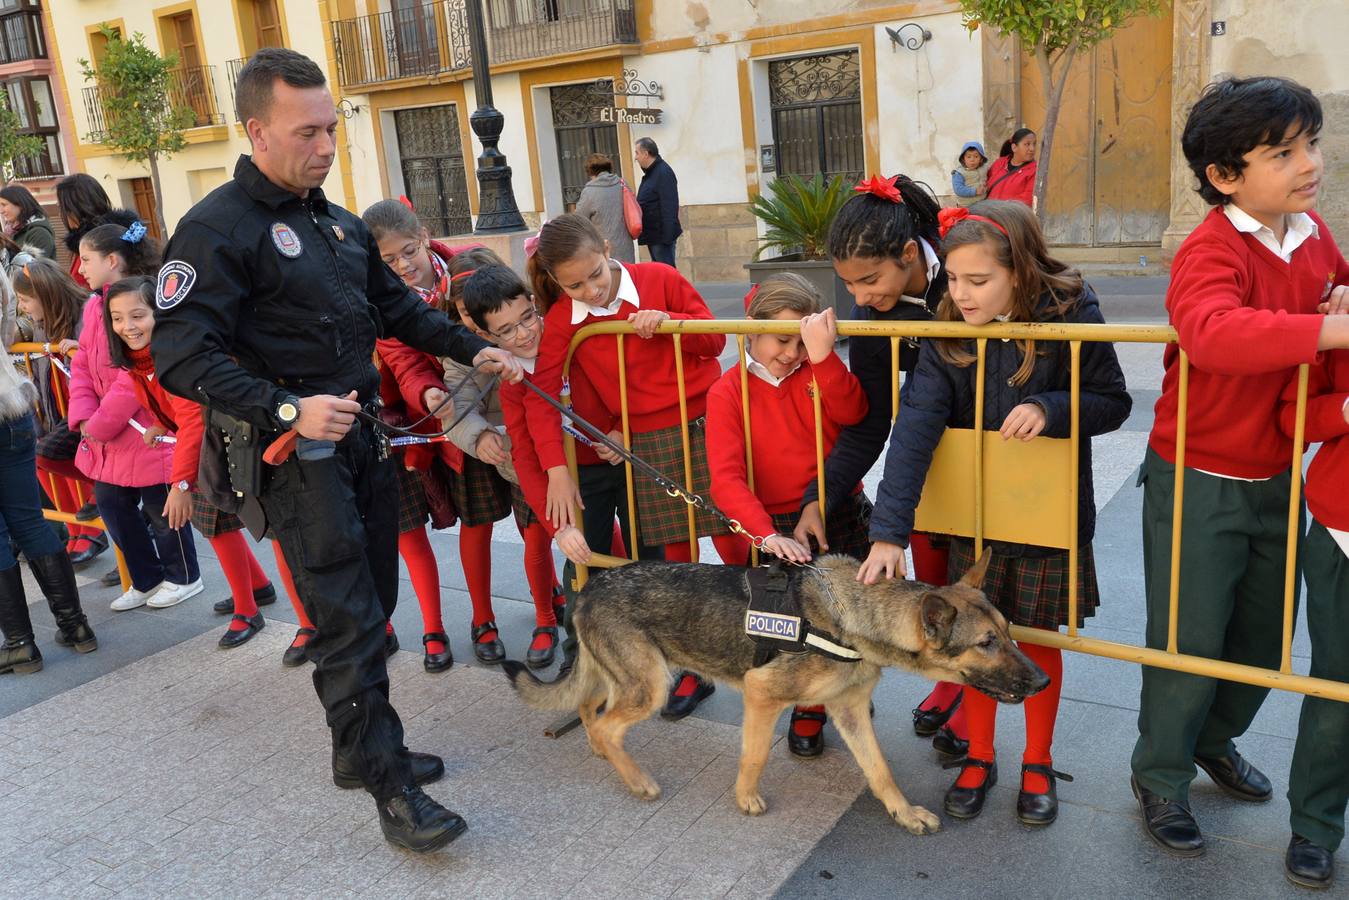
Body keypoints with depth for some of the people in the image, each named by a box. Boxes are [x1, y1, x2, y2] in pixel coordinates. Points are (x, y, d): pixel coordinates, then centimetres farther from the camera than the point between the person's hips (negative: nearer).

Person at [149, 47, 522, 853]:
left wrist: (473, 350, 16)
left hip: (362, 436, 8)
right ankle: (392, 790, 4)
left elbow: (397, 306, 25)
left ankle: (362, 748, 29)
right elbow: (183, 356, -18)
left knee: (370, 606, 14)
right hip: (297, 453, -8)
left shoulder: (339, 223, 15)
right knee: (349, 620, -6)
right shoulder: (218, 228, -12)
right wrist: (285, 409, -27)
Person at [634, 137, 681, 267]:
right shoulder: (650, 173, 13)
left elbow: (670, 207, -23)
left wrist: (667, 236, -26)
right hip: (652, 235, 10)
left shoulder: (664, 173, -17)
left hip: (661, 236, -10)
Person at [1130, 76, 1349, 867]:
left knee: (1265, 634, 20)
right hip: (1198, 482, -7)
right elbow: (1212, 329, -44)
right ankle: (1160, 778, 28)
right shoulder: (1212, 252, -22)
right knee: (1189, 642, 5)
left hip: (1277, 475, 7)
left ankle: (1214, 739, 46)